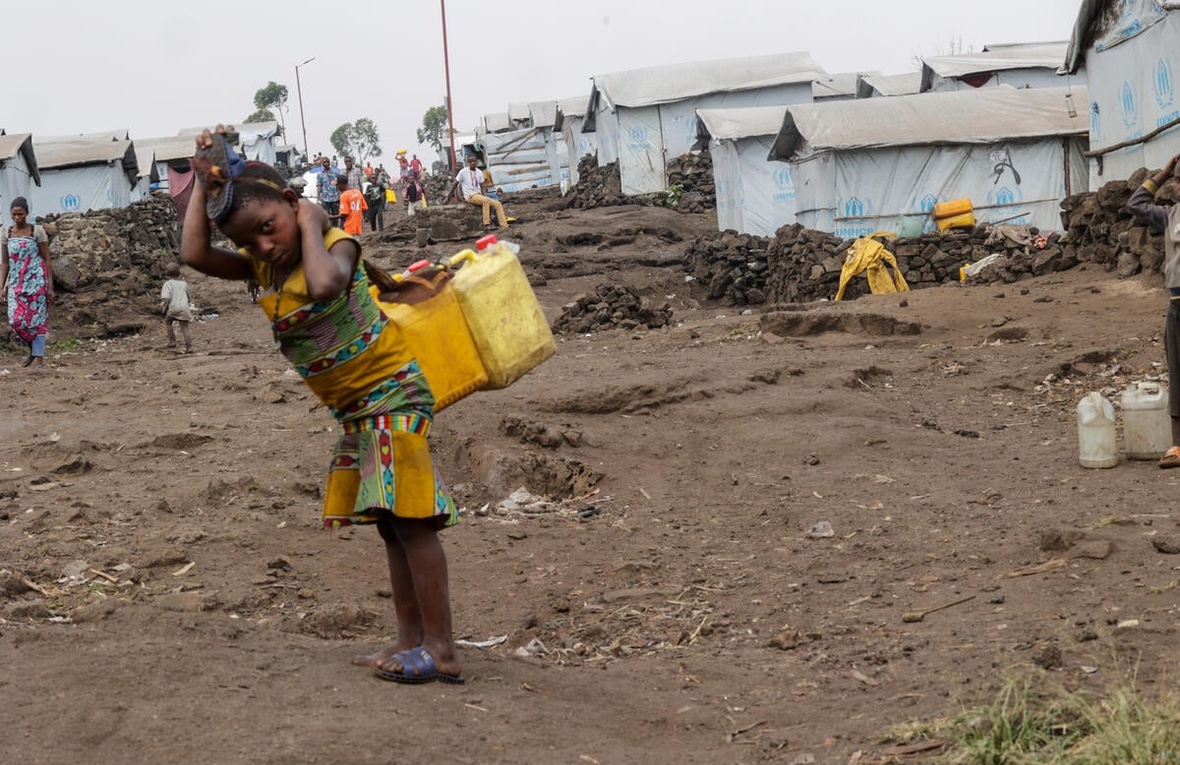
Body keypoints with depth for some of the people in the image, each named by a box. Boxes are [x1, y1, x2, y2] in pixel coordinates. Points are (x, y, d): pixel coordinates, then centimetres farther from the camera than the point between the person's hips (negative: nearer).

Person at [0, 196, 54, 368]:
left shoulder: (37, 231, -3)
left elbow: (47, 260, -3)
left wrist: (50, 286, -6)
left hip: (36, 281, -3)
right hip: (16, 282, 3)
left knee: (37, 319, -4)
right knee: (16, 320, -6)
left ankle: (39, 357, 1)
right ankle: (32, 349, 18)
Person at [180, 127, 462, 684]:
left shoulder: (336, 245, -17)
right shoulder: (261, 265, 4)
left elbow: (325, 285, -41)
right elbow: (196, 255, -8)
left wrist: (311, 226, -25)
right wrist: (204, 182, -6)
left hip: (392, 388, -9)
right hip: (354, 407, 9)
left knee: (408, 518, -12)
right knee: (391, 523, 13)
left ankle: (441, 649, -10)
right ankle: (411, 638, 20)